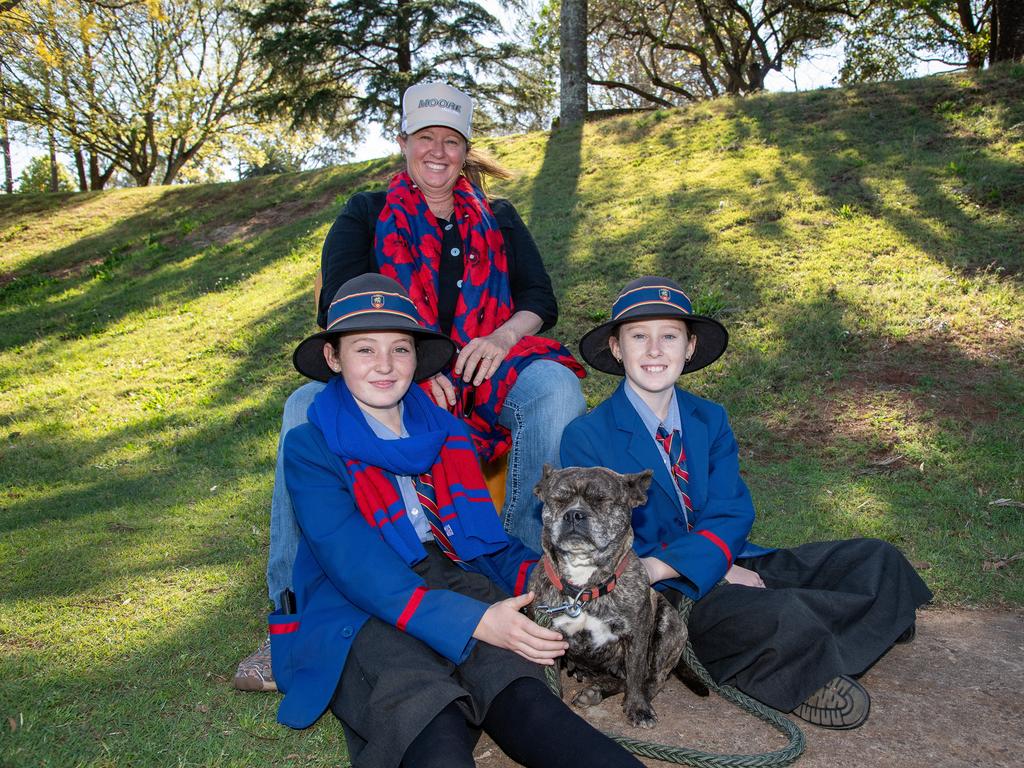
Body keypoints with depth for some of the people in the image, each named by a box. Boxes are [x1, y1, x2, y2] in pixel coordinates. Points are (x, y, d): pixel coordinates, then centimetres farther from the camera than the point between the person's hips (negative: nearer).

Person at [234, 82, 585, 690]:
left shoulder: (499, 219, 20)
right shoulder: (366, 216, 14)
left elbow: (541, 299, 10)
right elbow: (338, 311, 0)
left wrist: (506, 334, -15)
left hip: (483, 375, 1)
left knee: (554, 384, -31)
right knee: (308, 406, -31)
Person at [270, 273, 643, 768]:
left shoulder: (445, 434, 16)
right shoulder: (310, 447, 1)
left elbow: (488, 537, 14)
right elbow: (356, 568, -12)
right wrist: (473, 621, -24)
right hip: (357, 613, -3)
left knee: (512, 684, -31)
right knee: (423, 706, -37)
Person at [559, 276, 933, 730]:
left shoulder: (710, 420, 8)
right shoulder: (585, 438, -8)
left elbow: (733, 514, -2)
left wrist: (661, 566, -21)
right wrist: (714, 567, -19)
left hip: (729, 563, 7)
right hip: (663, 596, -6)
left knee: (876, 559, -3)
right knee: (781, 617, -34)